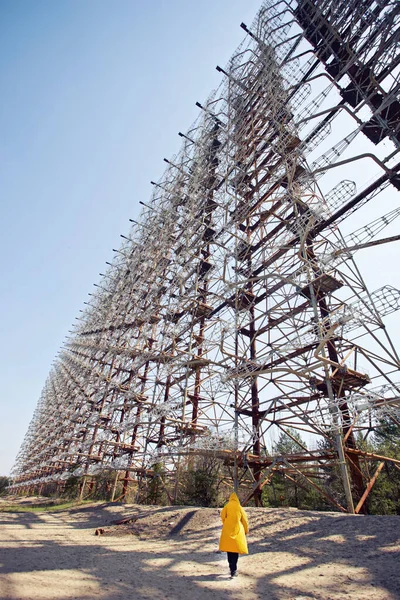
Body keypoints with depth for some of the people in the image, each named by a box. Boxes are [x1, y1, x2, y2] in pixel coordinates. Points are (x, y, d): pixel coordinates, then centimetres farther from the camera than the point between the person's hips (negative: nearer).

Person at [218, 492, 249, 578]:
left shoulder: (227, 506, -1)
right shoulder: (239, 507, -1)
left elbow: (223, 516, -9)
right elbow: (245, 520, 3)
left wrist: (226, 524, 10)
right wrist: (246, 531, 17)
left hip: (227, 531, 1)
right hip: (237, 531, -1)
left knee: (229, 550, 15)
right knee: (235, 551, 5)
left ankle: (232, 569, 23)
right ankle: (233, 571, -5)